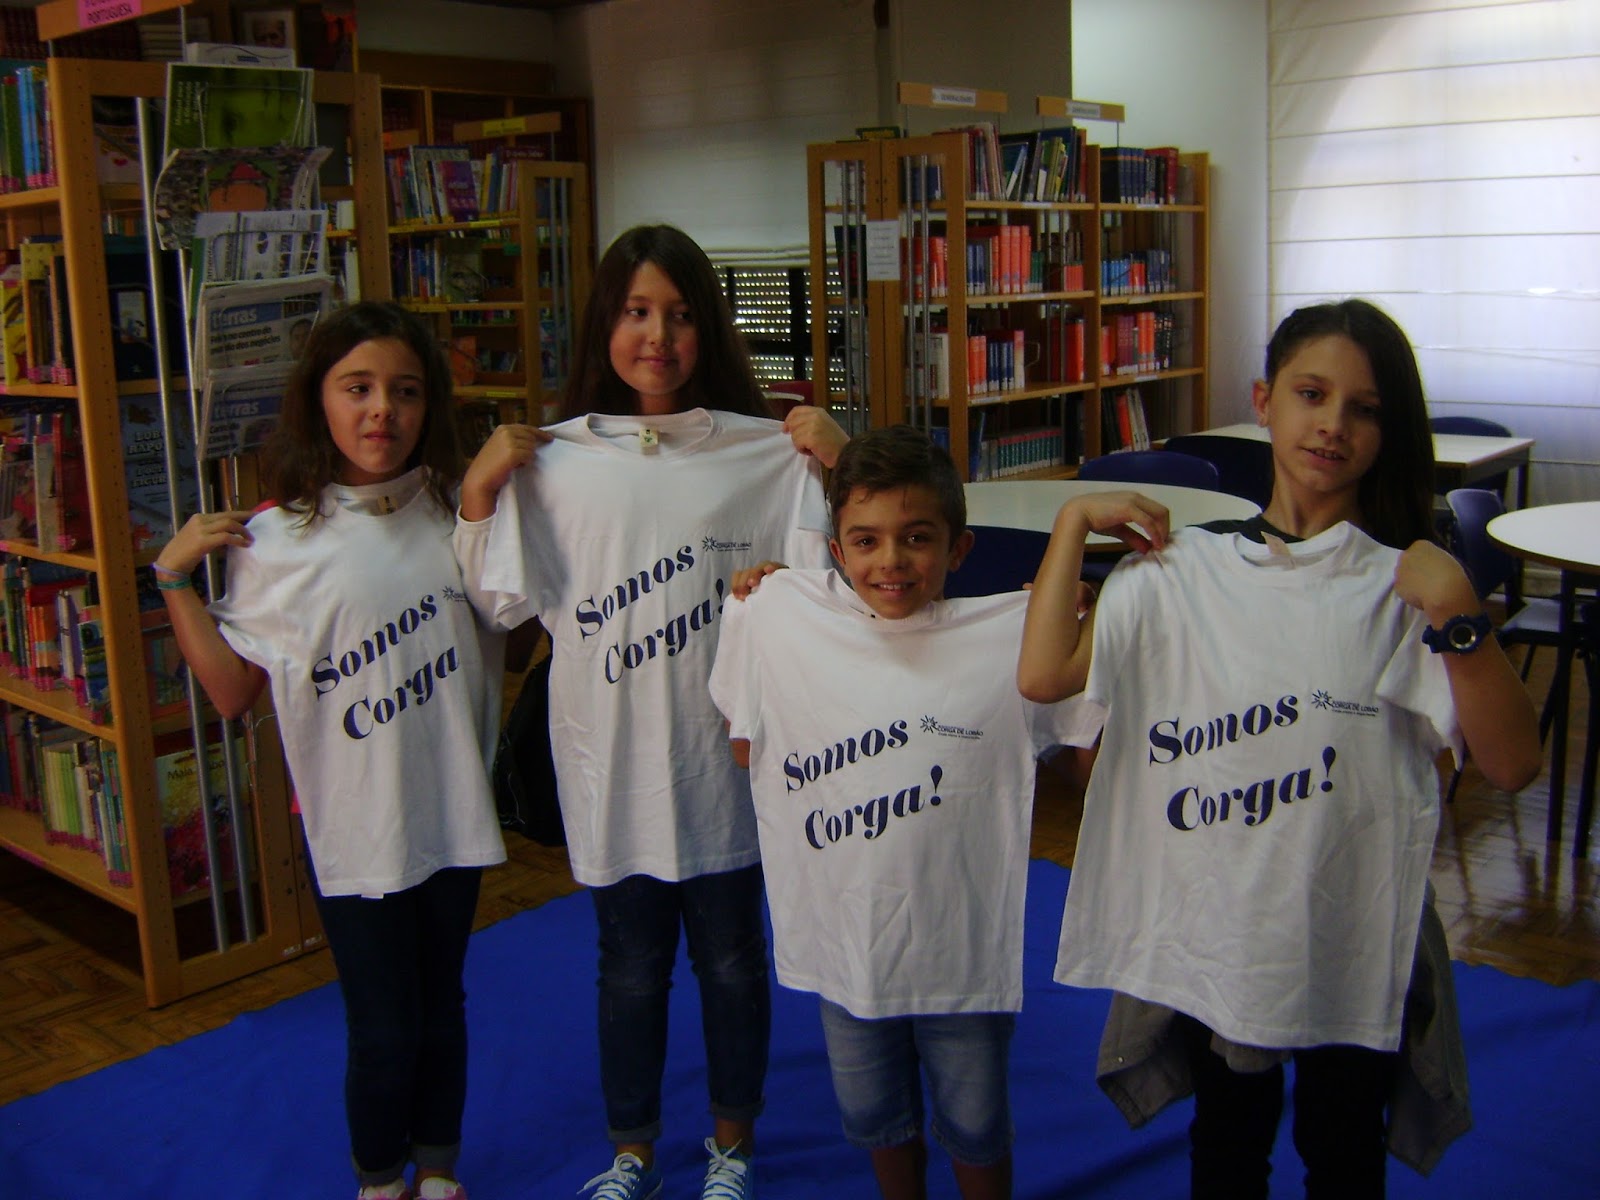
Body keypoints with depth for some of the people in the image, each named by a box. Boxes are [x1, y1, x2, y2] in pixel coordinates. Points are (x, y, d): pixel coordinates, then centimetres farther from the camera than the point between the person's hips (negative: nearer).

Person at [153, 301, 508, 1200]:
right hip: (351, 822, -3)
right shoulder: (274, 540, -10)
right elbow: (234, 692, -5)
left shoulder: (456, 507, -1)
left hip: (453, 809, 3)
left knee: (441, 1005, 18)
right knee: (383, 1027, 7)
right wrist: (176, 581, -14)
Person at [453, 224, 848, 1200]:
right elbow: (507, 600, 2)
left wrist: (837, 470, -14)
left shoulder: (762, 450, -4)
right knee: (631, 965, 16)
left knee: (731, 956, 16)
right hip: (612, 758, 0)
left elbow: (822, 579, -3)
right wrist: (479, 492, -9)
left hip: (721, 752, 0)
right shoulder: (556, 459, -2)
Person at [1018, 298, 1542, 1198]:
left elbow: (1511, 762, -15)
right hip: (1215, 924, 1)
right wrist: (1074, 521, -11)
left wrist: (1458, 616, -26)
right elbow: (1043, 676, -15)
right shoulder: (1179, 570, -3)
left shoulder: (1405, 586, -8)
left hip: (1353, 931, -1)